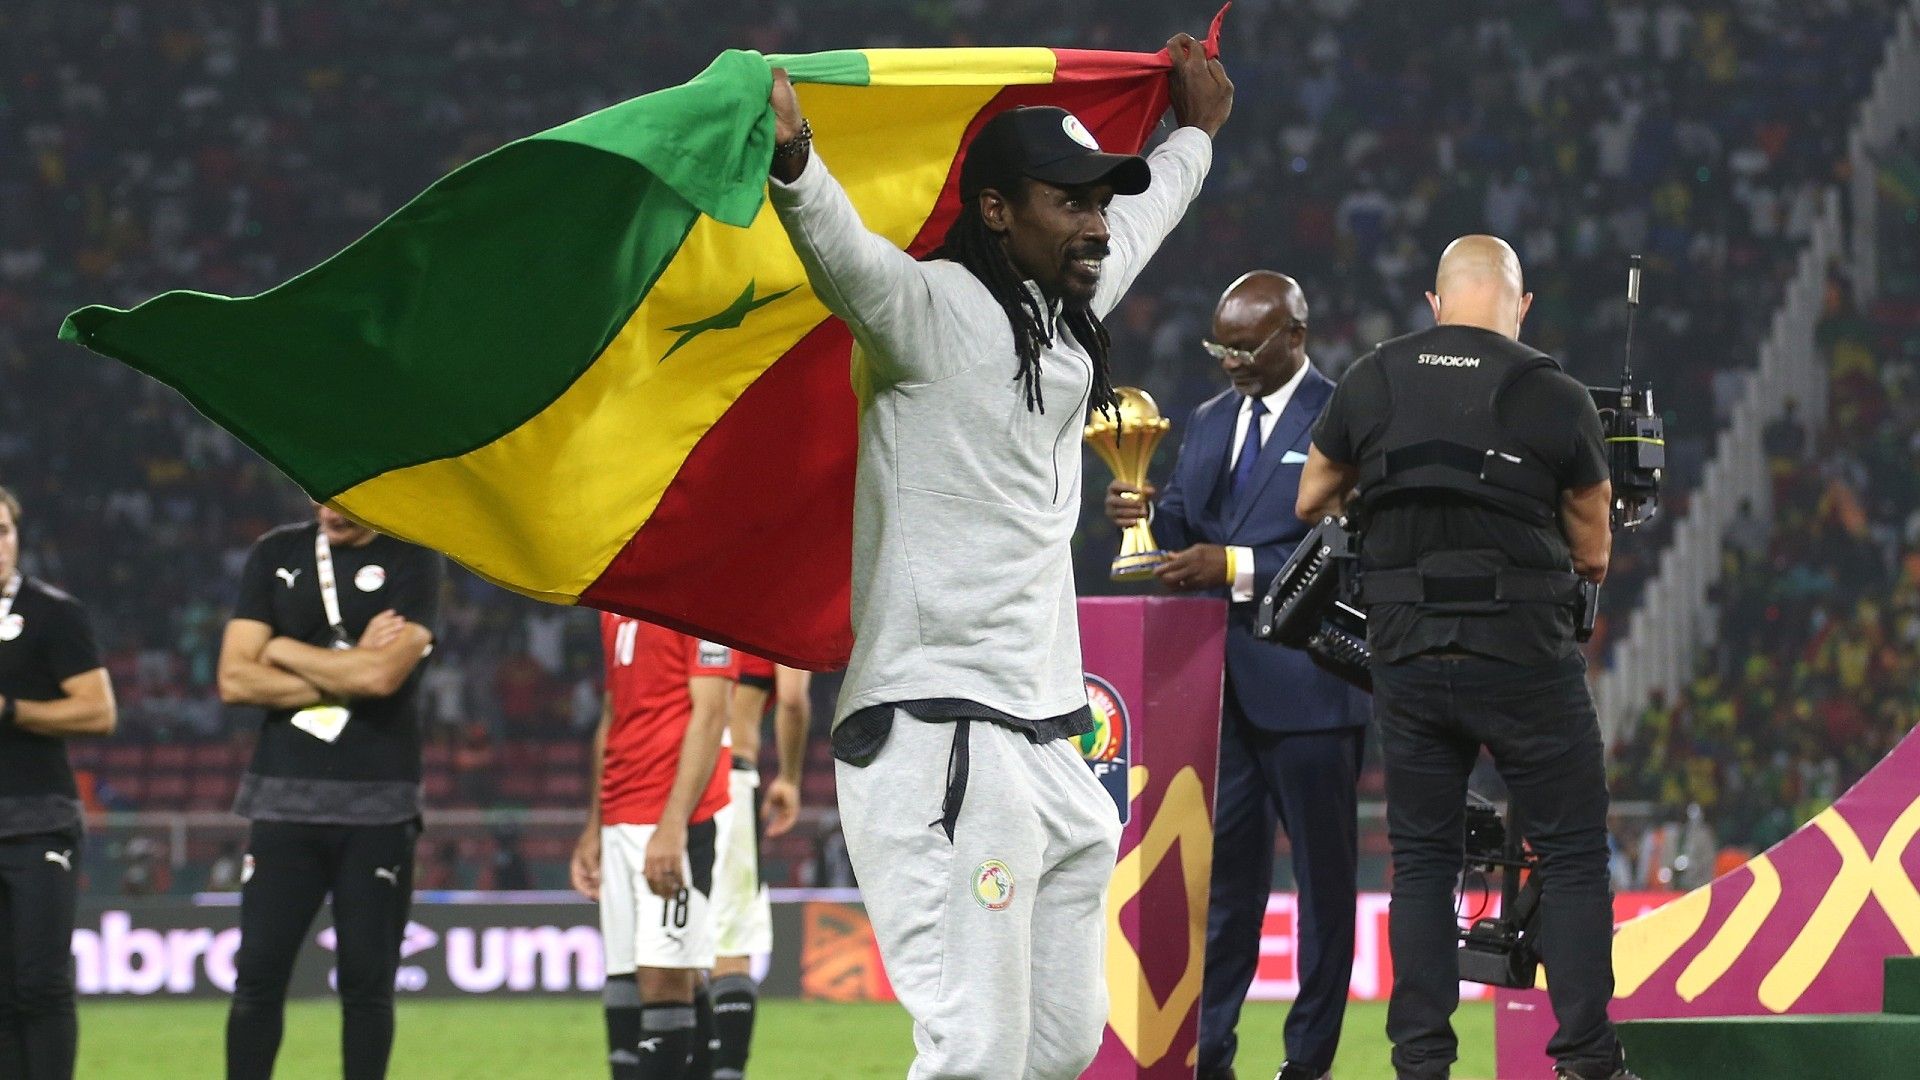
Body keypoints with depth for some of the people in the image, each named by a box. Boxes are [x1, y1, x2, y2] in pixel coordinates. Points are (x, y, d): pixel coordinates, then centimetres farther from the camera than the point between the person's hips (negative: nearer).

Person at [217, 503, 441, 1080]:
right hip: (285, 798, 2)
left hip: (377, 806, -2)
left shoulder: (413, 562, 0)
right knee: (258, 975, -2)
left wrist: (284, 651, -3)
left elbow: (381, 675, -15)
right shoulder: (276, 555, 9)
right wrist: (347, 678, -7)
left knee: (367, 982, 1)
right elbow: (235, 679, 0)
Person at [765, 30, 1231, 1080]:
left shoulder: (1071, 313, 17)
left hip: (1050, 746, 9)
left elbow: (1147, 212, 39)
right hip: (939, 741, -9)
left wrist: (1196, 133, 55)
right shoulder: (933, 307, -9)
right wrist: (792, 157, -51)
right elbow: (842, 248, -31)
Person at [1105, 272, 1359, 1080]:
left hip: (1305, 683, -6)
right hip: (1217, 679, 6)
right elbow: (1184, 531, 16)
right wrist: (1145, 516, -6)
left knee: (1324, 874, 2)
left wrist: (1237, 568, -22)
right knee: (1221, 866, 7)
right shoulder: (1208, 423, 16)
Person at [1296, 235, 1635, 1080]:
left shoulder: (1370, 383, 2)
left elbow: (1312, 503, 15)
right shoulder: (1556, 399, -7)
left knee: (1421, 859, 10)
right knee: (1573, 856, 5)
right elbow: (1594, 554, 2)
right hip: (1525, 658, -3)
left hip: (1406, 654, 3)